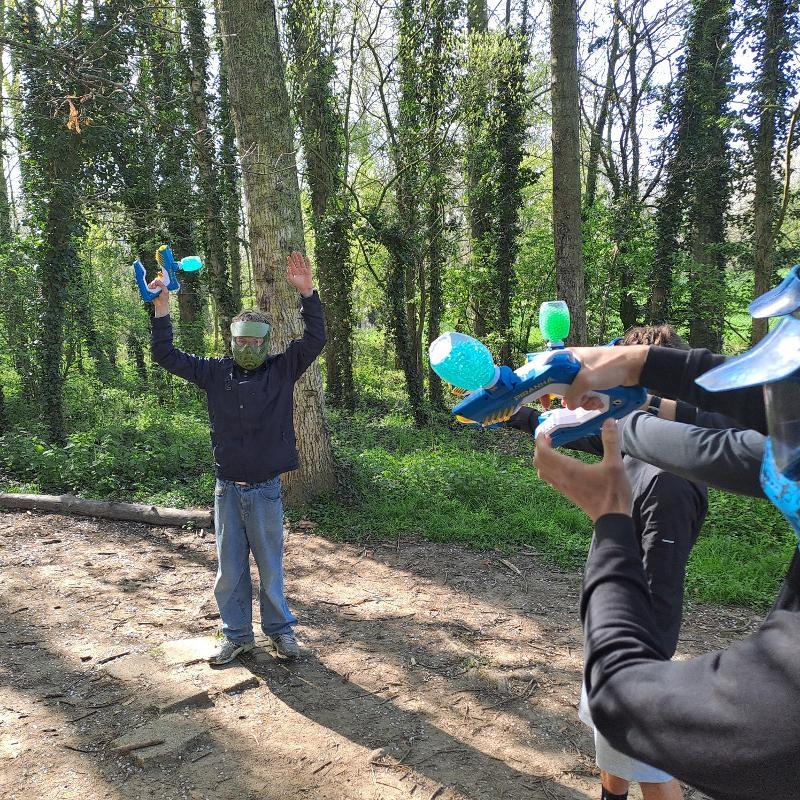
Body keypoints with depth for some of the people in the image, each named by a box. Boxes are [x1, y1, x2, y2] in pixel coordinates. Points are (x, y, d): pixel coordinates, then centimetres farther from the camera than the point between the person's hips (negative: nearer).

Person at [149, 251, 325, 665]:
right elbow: (166, 356, 6)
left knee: (270, 566, 10)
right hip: (227, 488, 2)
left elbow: (315, 339, -12)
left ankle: (279, 630, 27)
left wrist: (307, 292, -23)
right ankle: (236, 635, 27)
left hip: (266, 488, -2)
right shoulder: (216, 372, 4)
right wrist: (161, 308, -4)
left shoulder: (281, 371, -1)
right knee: (229, 569, 12)